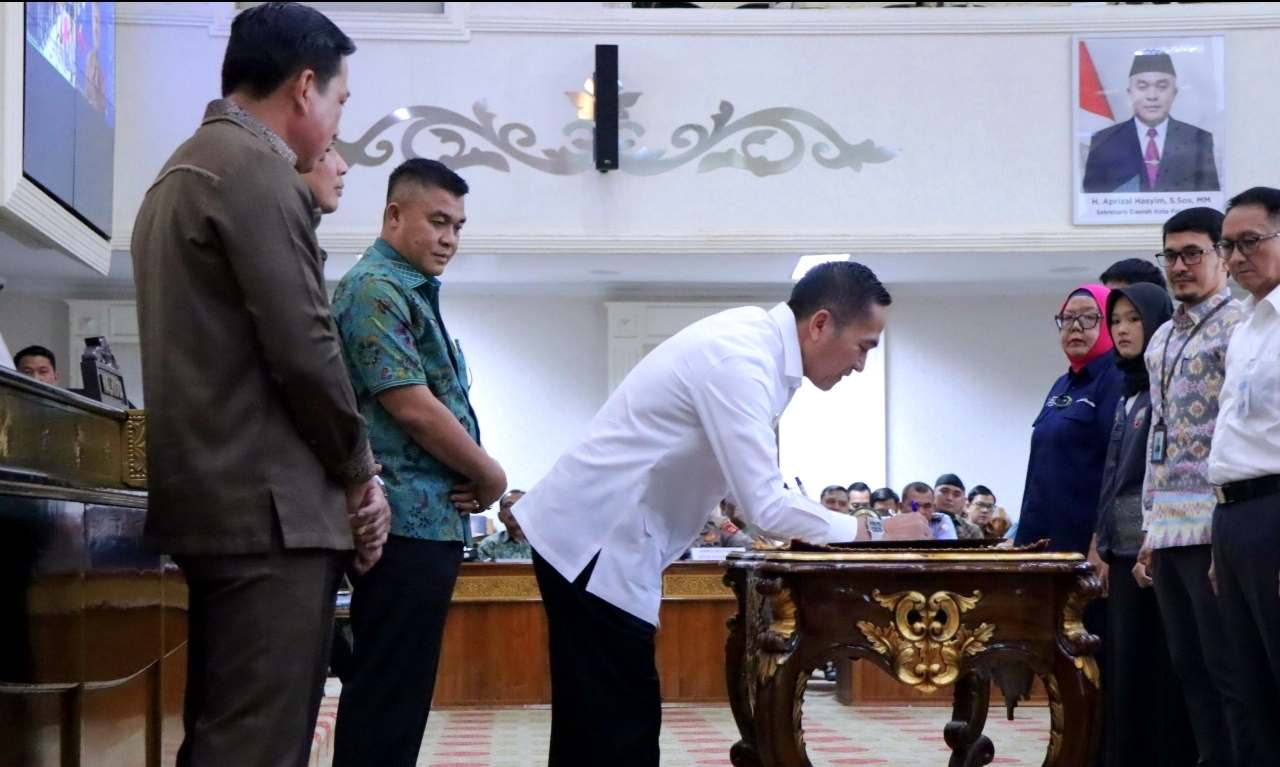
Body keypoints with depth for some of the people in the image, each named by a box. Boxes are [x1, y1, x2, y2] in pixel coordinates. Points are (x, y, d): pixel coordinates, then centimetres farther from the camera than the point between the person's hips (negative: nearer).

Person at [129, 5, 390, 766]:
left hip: (214, 500, 10)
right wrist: (358, 470, -3)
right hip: (270, 505, -10)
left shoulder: (182, 171, 20)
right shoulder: (256, 166, -11)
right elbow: (303, 347, -15)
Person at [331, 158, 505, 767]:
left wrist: (467, 477, 2)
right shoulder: (376, 289, -11)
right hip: (408, 519, -10)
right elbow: (410, 406, -19)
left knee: (396, 691, 12)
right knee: (390, 694, -8)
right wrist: (490, 476, -7)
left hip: (427, 518, 10)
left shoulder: (414, 294, 19)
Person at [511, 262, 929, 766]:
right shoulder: (740, 360, -21)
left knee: (597, 726, 12)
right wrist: (871, 533, -14)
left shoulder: (754, 337, 8)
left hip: (594, 534, 10)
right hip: (596, 543, -10)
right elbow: (764, 506, -23)